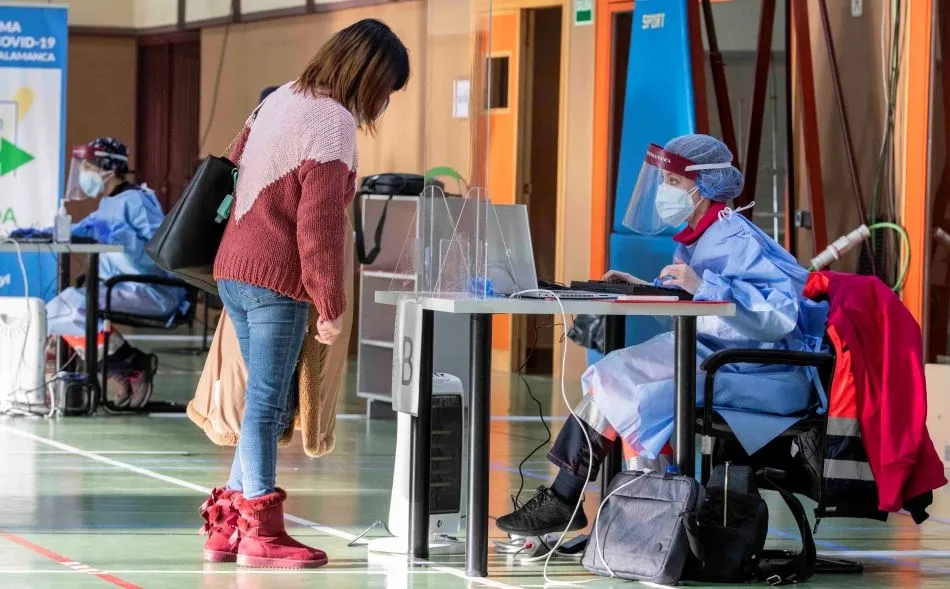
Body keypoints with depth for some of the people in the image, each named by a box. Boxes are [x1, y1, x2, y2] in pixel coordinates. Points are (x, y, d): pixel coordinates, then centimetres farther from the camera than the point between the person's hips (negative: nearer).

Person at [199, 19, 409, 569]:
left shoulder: (280, 99, 13)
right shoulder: (333, 123, -13)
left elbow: (235, 167, 21)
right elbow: (320, 225, -18)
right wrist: (331, 306, -11)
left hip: (233, 268, 9)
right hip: (277, 279, -9)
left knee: (268, 401, 15)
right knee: (267, 405, -3)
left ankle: (226, 524, 15)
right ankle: (261, 533, 1)